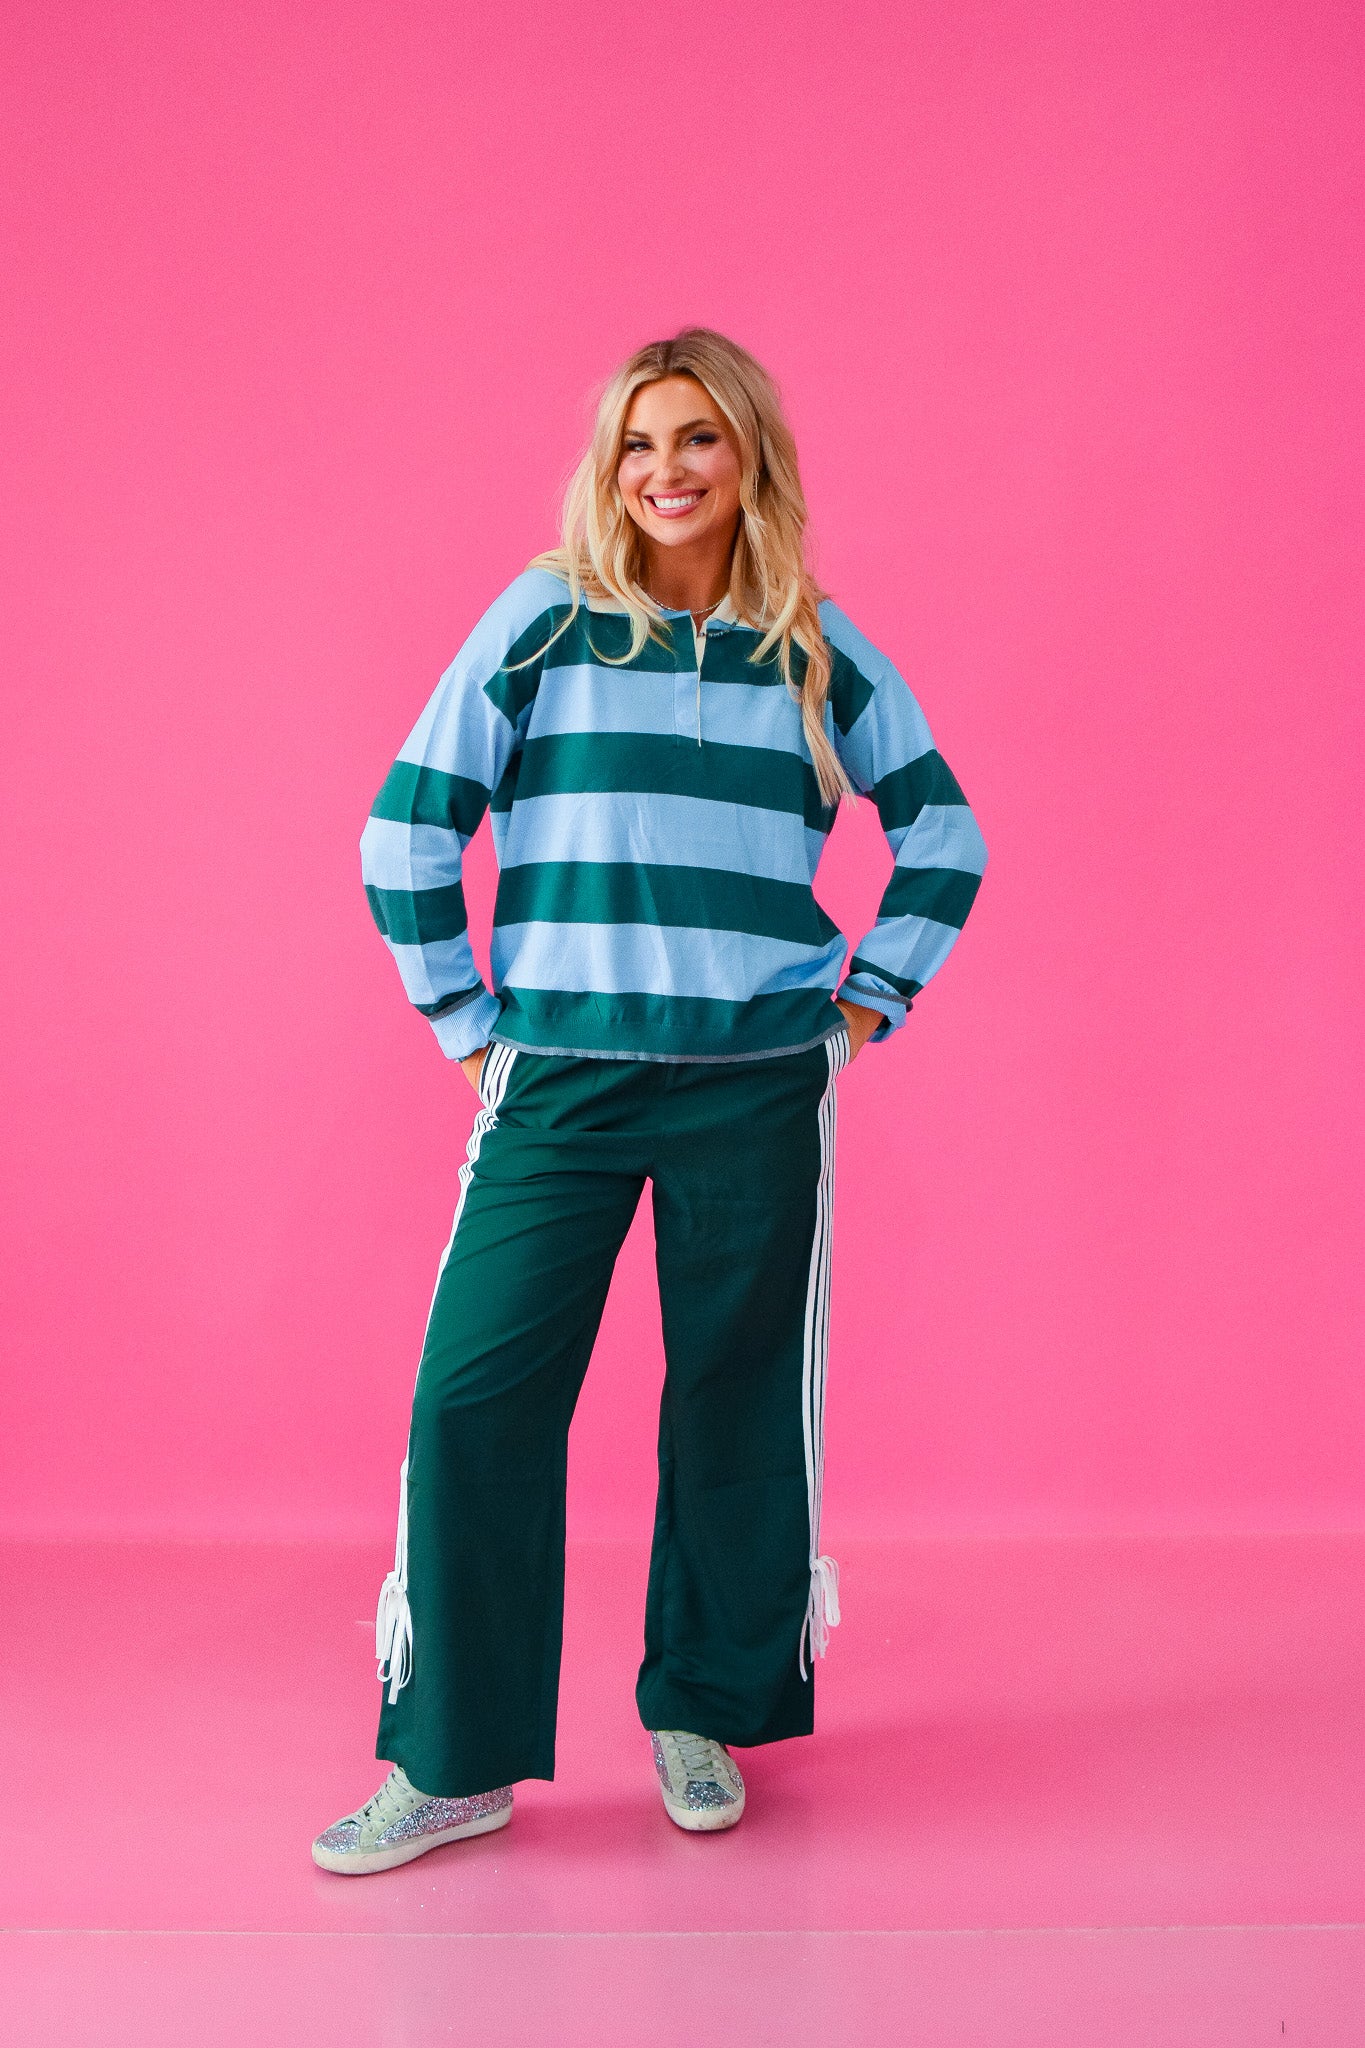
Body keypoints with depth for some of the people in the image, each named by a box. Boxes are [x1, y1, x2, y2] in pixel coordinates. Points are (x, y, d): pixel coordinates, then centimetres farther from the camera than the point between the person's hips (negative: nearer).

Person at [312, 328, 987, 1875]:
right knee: (473, 1396, -6)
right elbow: (407, 831, 3)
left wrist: (866, 1002, 9)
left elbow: (944, 835, 17)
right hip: (559, 1084, -1)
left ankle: (704, 1714, 26)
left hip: (759, 1091, 1)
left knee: (740, 1401, 7)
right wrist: (470, 1024, 2)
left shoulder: (817, 648, 7)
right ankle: (453, 1761, 8)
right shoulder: (544, 619, 3)